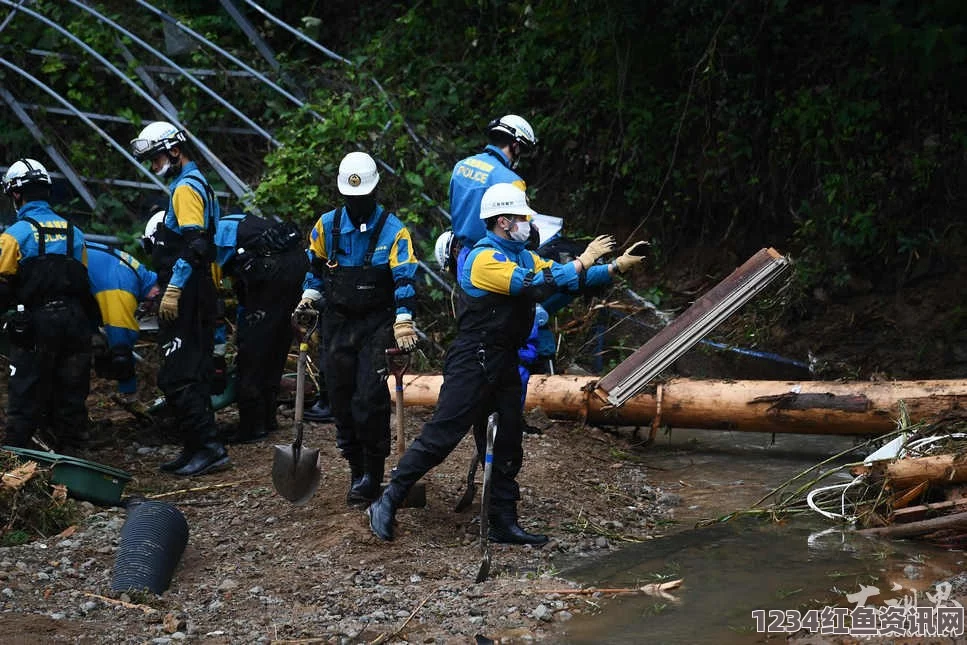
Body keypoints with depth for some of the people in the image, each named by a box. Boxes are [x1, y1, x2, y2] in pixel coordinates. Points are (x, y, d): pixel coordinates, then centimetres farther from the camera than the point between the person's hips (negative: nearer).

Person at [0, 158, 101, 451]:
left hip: (35, 324, -5)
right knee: (71, 391, 12)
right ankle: (69, 443, 19)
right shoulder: (73, 232, 11)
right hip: (75, 321, 5)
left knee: (26, 393, 2)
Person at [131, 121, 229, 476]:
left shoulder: (186, 187, -12)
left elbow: (193, 244, -22)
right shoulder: (198, 184, 20)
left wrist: (172, 290, -23)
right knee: (194, 373, 13)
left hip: (185, 298, -11)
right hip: (199, 294, 11)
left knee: (177, 377, -10)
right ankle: (198, 447, 18)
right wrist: (163, 283, 25)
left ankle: (208, 448, -9)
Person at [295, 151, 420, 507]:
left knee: (370, 398, -13)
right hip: (337, 323, 4)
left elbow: (404, 279, -14)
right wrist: (309, 298, 9)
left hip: (376, 324, -4)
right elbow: (315, 265, 19)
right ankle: (356, 467, 21)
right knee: (341, 397, 7)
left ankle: (372, 474, -1)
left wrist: (403, 323, -23)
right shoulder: (327, 225, 3)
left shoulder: (393, 230, -8)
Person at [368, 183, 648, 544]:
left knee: (506, 447, 10)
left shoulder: (523, 256, 14)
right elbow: (534, 285, -25)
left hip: (504, 365, 9)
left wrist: (617, 267, 2)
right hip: (472, 364, -9)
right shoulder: (484, 258, -15)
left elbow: (562, 276, 12)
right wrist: (583, 262, -18)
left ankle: (504, 524, 17)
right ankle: (387, 504, -1)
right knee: (439, 437, -9)